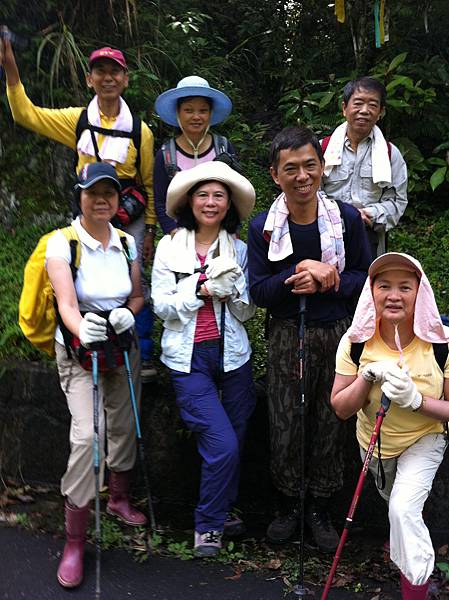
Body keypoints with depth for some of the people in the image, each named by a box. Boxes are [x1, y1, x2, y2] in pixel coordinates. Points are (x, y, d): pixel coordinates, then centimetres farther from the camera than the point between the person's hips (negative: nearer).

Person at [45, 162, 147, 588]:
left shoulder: (127, 243, 0)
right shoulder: (62, 243, -14)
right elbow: (66, 301, -26)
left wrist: (129, 312, -12)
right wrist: (83, 330, -46)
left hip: (122, 347, 5)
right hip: (79, 350, -5)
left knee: (123, 426, 13)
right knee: (87, 435, -16)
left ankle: (119, 498, 41)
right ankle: (74, 542, -5)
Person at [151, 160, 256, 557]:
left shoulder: (238, 250, 5)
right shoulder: (170, 247, 0)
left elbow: (247, 312, 4)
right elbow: (162, 306, -5)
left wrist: (232, 287, -15)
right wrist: (202, 290, -16)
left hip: (232, 355, 3)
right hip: (188, 358, -3)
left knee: (235, 441, 10)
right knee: (222, 444, -10)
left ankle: (224, 510, 35)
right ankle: (208, 524, 12)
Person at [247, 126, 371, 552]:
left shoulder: (346, 218, -2)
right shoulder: (262, 228, -4)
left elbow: (365, 276, -1)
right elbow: (258, 292, -7)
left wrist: (320, 283, -16)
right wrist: (305, 271, -20)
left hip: (337, 335, 1)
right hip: (286, 337, -1)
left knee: (331, 424, 10)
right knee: (284, 426, 5)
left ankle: (319, 509, 28)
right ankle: (287, 505, 28)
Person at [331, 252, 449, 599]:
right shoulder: (356, 342, -20)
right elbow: (341, 409, -14)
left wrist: (416, 400, -36)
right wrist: (368, 376, -31)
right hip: (374, 442, 3)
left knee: (404, 509, -24)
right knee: (394, 501, 26)